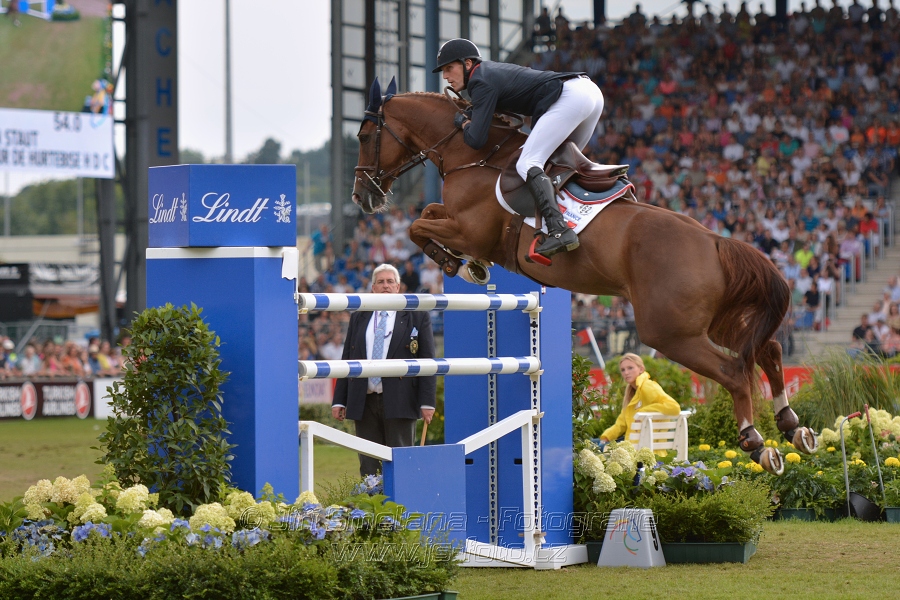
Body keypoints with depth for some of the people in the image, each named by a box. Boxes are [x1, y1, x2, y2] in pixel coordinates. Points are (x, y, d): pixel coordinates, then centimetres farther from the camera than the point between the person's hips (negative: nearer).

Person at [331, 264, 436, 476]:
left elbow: (428, 361, 2)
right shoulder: (359, 319, 15)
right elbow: (347, 361, 15)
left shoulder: (416, 317, 5)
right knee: (368, 466, 2)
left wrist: (427, 402, -7)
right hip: (364, 402, 3)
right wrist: (339, 400, 7)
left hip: (399, 403, -3)